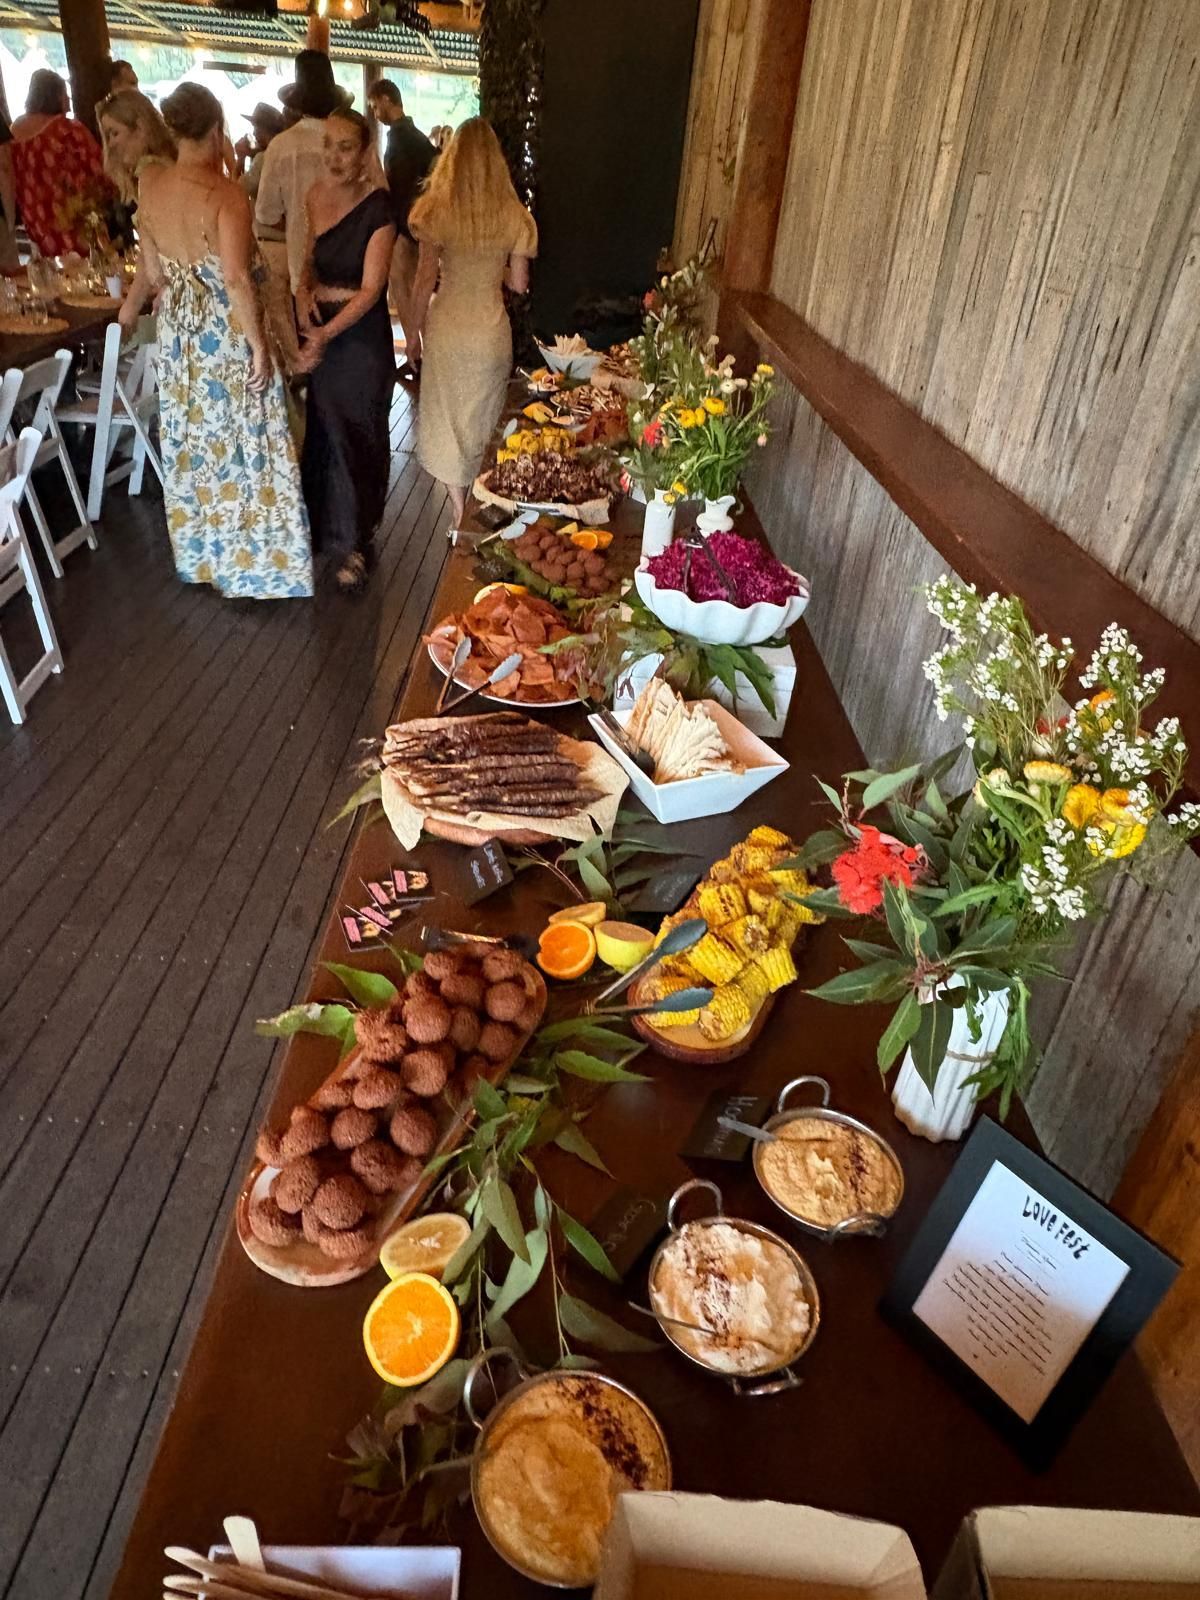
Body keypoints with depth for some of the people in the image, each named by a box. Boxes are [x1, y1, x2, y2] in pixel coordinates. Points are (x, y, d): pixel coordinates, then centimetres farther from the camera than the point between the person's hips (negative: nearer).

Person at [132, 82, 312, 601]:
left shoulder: (149, 183, 1)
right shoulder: (225, 193, -18)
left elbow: (154, 272, 8)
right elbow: (237, 278, -27)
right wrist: (259, 344, -20)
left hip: (177, 330, 6)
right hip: (227, 333, -6)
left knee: (191, 441, 17)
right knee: (239, 443, 6)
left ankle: (201, 553, 32)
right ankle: (248, 564, 15)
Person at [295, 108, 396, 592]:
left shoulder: (378, 206, -15)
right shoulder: (317, 195, 4)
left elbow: (371, 288, -20)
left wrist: (327, 333, -30)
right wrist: (304, 292, -5)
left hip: (360, 333, -6)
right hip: (319, 329, 6)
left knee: (353, 437, 2)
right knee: (320, 431, 12)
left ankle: (352, 542, 16)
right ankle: (324, 525, 30)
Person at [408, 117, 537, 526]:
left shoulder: (438, 209, -10)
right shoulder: (513, 214, -5)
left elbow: (425, 280, -8)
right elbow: (519, 283, -1)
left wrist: (415, 331, 3)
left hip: (447, 327, -2)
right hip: (492, 329, 2)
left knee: (447, 418, 13)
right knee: (484, 420, 19)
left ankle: (461, 512, 17)